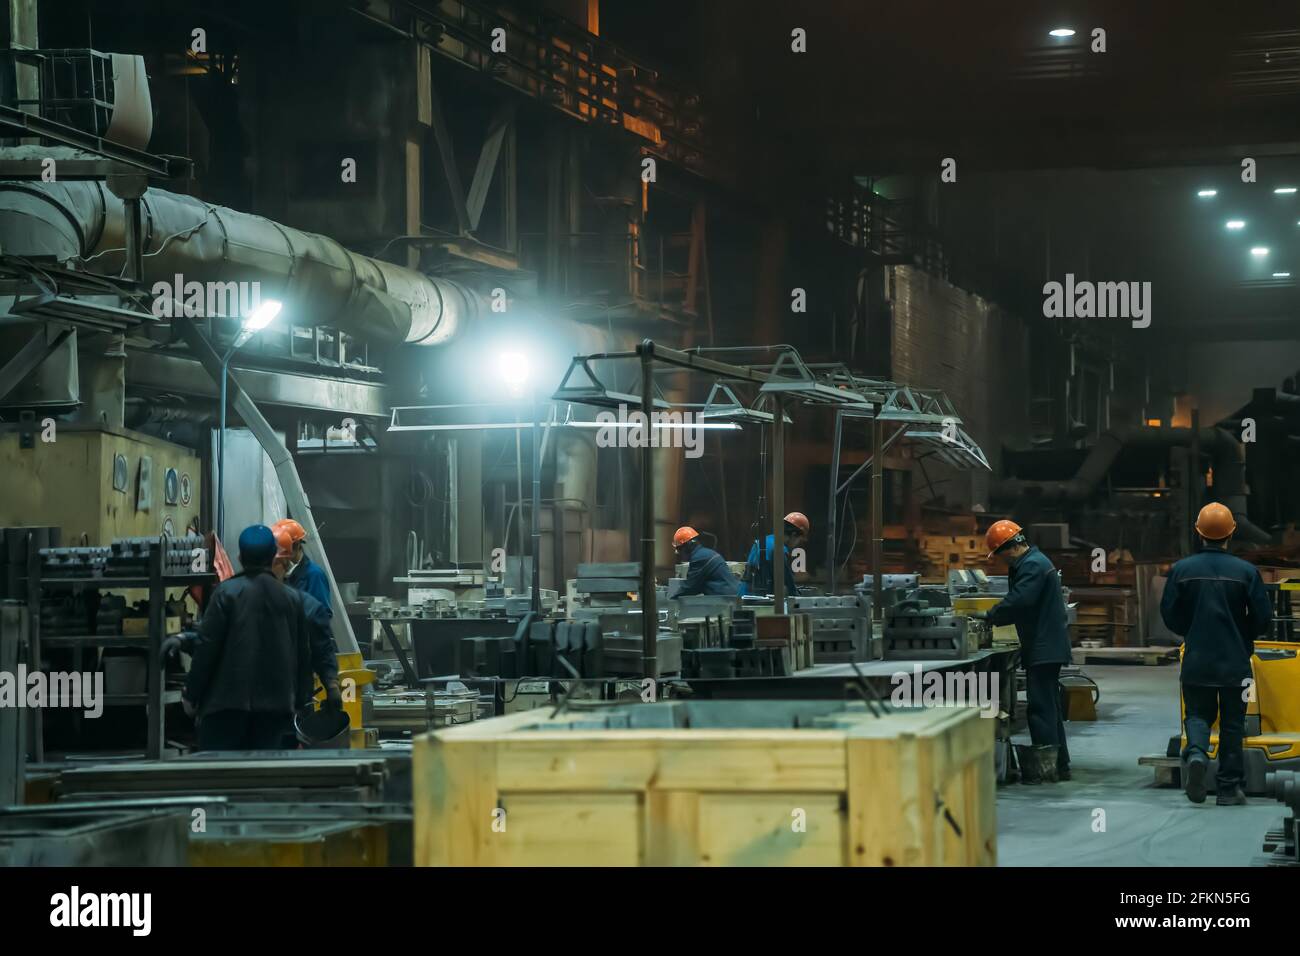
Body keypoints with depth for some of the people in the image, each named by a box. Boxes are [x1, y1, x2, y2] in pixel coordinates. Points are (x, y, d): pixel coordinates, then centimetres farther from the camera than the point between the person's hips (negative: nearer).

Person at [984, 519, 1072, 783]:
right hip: (1047, 646, 11)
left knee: (1041, 705, -9)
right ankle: (1059, 764, 20)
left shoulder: (1032, 566, -16)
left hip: (1043, 649, -11)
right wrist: (995, 617, 6)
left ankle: (1044, 764, -10)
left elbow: (1018, 601, -25)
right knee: (1049, 704, 15)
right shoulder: (1034, 562, 18)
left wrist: (990, 617, -14)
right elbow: (1020, 601, 19)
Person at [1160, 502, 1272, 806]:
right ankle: (1229, 787, 12)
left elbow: (1169, 614, 0)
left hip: (1196, 661, 1)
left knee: (1198, 714, 15)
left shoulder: (1181, 570, -4)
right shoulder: (1246, 572, -8)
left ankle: (1196, 753, -16)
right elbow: (1263, 616, -6)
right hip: (1235, 662, -1)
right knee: (1232, 724, 10)